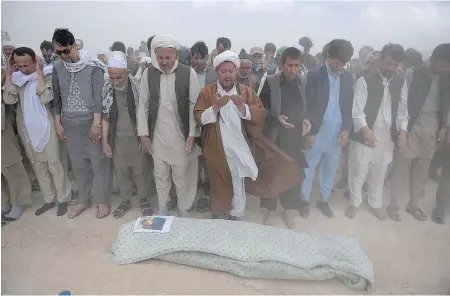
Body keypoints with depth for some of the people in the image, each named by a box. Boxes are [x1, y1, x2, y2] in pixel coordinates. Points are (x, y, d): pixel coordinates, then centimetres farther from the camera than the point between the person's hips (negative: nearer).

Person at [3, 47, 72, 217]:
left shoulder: (47, 75, -8)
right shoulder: (16, 78, 4)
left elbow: (45, 98, -23)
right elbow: (9, 100, -10)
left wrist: (39, 73, -19)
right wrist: (8, 73, -8)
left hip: (45, 127, -5)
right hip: (26, 129, 5)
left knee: (54, 164, 0)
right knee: (38, 166, 12)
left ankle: (63, 199, 15)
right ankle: (49, 199, 26)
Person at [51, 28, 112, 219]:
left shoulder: (93, 65, -8)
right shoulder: (57, 67, 5)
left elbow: (99, 95, -12)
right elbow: (56, 96, 12)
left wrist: (97, 122, -17)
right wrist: (57, 122, 8)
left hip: (91, 122, -4)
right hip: (70, 124, 4)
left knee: (100, 163, 3)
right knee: (78, 164, 13)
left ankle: (102, 201, 20)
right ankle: (83, 199, 30)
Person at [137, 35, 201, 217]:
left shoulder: (188, 73, -8)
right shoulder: (148, 73, -2)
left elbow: (194, 105, -6)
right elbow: (143, 105, 2)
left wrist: (192, 135, -8)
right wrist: (143, 134, 0)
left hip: (181, 135, -2)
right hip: (157, 135, 2)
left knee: (181, 175, 9)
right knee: (160, 175, 15)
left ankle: (183, 210, 30)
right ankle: (162, 209, 34)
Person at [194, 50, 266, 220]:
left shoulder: (246, 91, 2)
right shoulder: (207, 92, 0)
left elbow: (260, 116, -7)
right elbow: (199, 118, -8)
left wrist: (242, 106, -23)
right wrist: (216, 106, -23)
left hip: (239, 149, 1)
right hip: (216, 150, 0)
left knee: (238, 186, 11)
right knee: (218, 186, 13)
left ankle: (235, 216, 31)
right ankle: (218, 216, 34)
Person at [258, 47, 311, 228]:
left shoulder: (305, 82, 2)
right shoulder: (270, 82, -4)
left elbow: (309, 106, 12)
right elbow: (262, 107, -2)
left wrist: (306, 120, -8)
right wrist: (276, 117, -18)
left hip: (296, 135, 2)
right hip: (274, 135, -2)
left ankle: (289, 209, 29)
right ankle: (270, 209, 26)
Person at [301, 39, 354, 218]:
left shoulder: (348, 78, 7)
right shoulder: (314, 75, -7)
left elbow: (349, 106, 10)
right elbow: (308, 106, -9)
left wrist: (346, 129, 0)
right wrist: (309, 132, -11)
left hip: (337, 133, 4)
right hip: (317, 132, -4)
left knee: (330, 169, 14)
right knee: (308, 168, 8)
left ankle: (324, 200, 30)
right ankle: (304, 200, 24)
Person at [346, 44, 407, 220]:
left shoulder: (401, 83, 8)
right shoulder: (365, 80, -8)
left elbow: (402, 109, 11)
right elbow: (357, 109, -13)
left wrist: (402, 129, -5)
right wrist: (365, 129, -26)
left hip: (387, 136, 4)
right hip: (365, 134, -4)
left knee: (379, 173, 16)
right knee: (358, 171, 5)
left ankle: (375, 204, 35)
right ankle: (355, 203, 26)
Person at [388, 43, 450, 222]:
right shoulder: (412, 75, -7)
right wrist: (402, 129, -15)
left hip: (431, 134, 5)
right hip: (411, 130, -5)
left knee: (421, 171, 13)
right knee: (401, 170, 3)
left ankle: (413, 204, 29)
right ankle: (393, 205, 17)